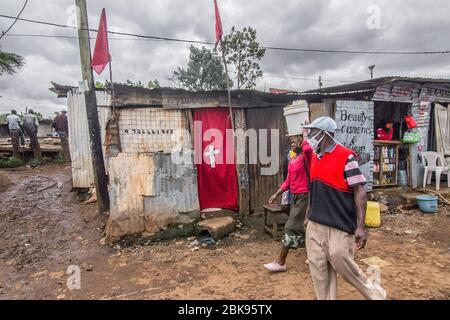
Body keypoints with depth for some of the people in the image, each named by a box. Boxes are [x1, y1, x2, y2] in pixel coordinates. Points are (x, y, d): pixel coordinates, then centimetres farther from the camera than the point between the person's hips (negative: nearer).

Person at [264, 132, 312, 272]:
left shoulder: (306, 155, -13)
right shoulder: (292, 158, 10)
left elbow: (308, 148, -40)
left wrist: (303, 136, -21)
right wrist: (276, 194, 15)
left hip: (304, 196, -9)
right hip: (294, 196, 9)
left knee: (291, 227, -4)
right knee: (298, 226, 17)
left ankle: (280, 262, 6)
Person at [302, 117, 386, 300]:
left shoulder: (345, 157, -12)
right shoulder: (315, 157, 10)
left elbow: (359, 192, -13)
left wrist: (361, 226, -18)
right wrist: (308, 215, 21)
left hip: (339, 224, -7)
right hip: (315, 224, 7)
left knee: (341, 262, -1)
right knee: (318, 267, 10)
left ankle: (373, 292, 27)